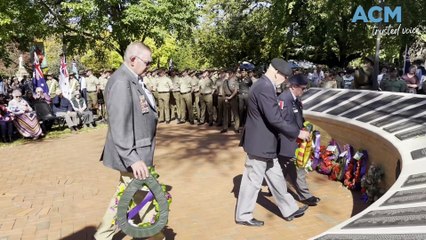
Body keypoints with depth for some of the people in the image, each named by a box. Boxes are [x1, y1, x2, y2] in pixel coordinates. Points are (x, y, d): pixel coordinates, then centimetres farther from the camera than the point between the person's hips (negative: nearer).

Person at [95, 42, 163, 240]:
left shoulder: (133, 80, 10)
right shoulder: (121, 82, -20)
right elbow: (119, 125, -25)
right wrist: (132, 158, -28)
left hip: (137, 152, 10)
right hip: (132, 155, -10)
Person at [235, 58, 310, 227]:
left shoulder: (263, 85, 10)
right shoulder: (264, 88, -23)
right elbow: (274, 119, -27)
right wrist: (297, 133, -18)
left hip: (264, 142, 10)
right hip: (260, 143, -10)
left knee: (276, 178, 19)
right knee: (253, 181, 4)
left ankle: (289, 210, 32)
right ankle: (243, 216, 19)